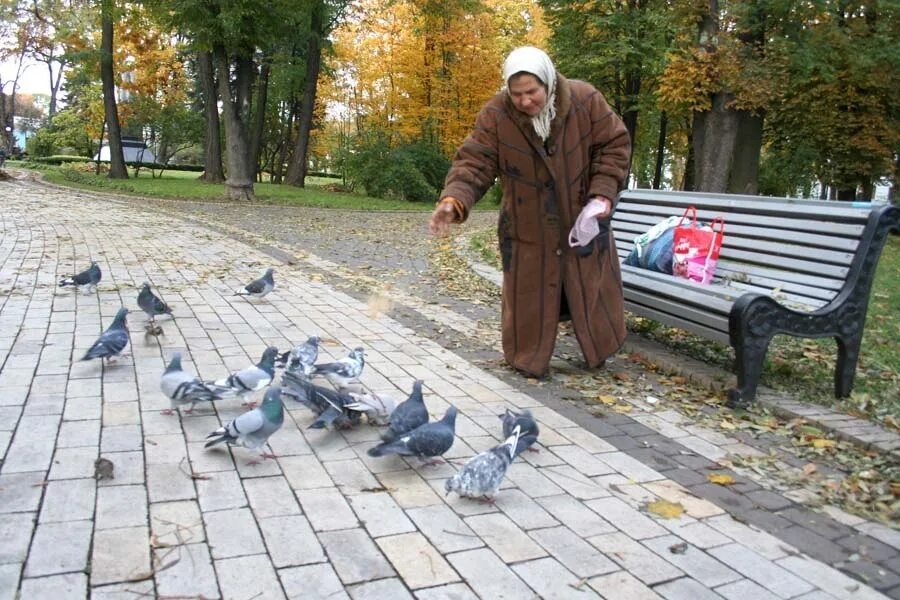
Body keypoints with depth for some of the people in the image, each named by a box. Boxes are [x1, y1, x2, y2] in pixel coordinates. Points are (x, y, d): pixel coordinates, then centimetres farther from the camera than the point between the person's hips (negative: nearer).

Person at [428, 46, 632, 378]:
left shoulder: (586, 100, -13)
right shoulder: (495, 115, -16)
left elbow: (614, 146, -4)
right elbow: (473, 163, -19)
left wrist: (603, 192, -16)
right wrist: (454, 200, -38)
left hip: (584, 221, 1)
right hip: (528, 229, -1)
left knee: (592, 290, 14)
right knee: (528, 296, 5)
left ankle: (599, 351, 38)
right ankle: (528, 360, 25)